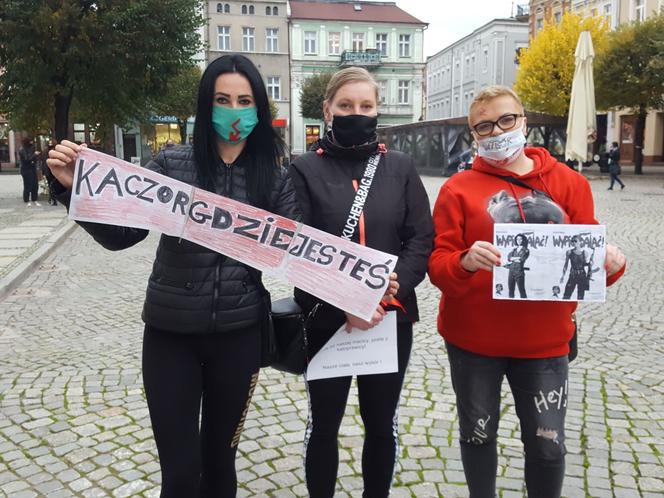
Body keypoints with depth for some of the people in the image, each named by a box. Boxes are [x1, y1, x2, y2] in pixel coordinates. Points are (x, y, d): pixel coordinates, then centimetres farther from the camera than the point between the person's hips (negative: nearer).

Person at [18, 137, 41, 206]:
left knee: (35, 185, 4)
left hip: (33, 169, 7)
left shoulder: (31, 149, 12)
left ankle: (35, 200, 11)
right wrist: (34, 155, -18)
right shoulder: (22, 151, -9)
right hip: (26, 170, -7)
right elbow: (26, 160, -19)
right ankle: (27, 201, 4)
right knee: (27, 185, -4)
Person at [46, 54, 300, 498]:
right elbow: (120, 235, -4)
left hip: (239, 335, 1)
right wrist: (78, 187, -18)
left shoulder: (274, 179, 1)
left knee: (220, 460, 17)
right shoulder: (172, 164, -3)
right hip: (171, 332, -1)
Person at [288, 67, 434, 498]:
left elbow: (421, 240, -1)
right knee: (324, 422, 14)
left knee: (382, 423, 17)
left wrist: (387, 296, -16)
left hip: (391, 319, 2)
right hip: (325, 321, -1)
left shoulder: (401, 168, 5)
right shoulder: (305, 169, -2)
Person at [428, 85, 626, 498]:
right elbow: (438, 266, -8)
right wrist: (466, 262, -29)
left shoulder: (569, 183, 1)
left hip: (544, 340, 1)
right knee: (478, 434, 15)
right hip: (473, 338, 0)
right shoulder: (459, 189, -4)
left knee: (548, 444, 8)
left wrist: (611, 263, -19)